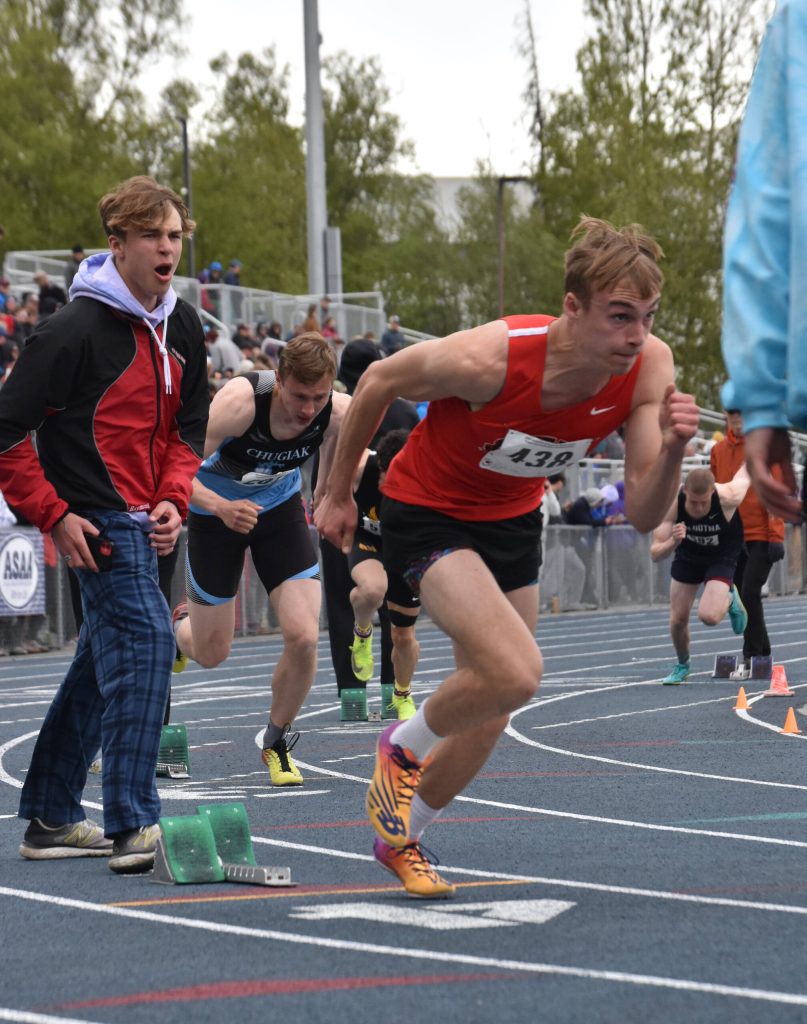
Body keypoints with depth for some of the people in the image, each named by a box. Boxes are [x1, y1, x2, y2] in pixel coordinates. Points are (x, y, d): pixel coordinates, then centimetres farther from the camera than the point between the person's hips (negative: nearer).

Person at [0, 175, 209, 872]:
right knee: (145, 643, -18)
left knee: (103, 664, 14)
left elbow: (188, 427, 18)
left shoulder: (183, 328, 8)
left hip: (143, 521, 8)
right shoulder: (76, 329, -16)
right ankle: (132, 828, -16)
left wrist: (173, 500, 2)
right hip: (97, 520, -8)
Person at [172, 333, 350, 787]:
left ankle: (277, 741, 12)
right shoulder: (240, 401, -37)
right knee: (211, 654, 8)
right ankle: (181, 626, 48)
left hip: (280, 508, 2)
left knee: (304, 637, -14)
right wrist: (222, 507, -51)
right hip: (217, 509, -2)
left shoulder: (339, 413, -25)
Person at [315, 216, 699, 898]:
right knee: (517, 672, -27)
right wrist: (338, 493, -2)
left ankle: (401, 837, 40)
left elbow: (644, 516, -18)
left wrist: (671, 451, -39)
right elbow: (378, 381, -14)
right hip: (428, 514, -6)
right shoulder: (486, 361, -35)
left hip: (513, 521, 6)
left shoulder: (650, 368, -22)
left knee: (487, 717, 13)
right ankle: (403, 747, 4)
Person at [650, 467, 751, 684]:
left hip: (721, 558, -2)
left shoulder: (726, 497, -37)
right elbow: (655, 554, -31)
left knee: (709, 616, -24)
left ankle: (729, 599, 13)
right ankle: (682, 665, 34)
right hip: (687, 557, 2)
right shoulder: (672, 505, -32)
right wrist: (673, 542, -52)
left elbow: (745, 474, -14)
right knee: (678, 619, 3)